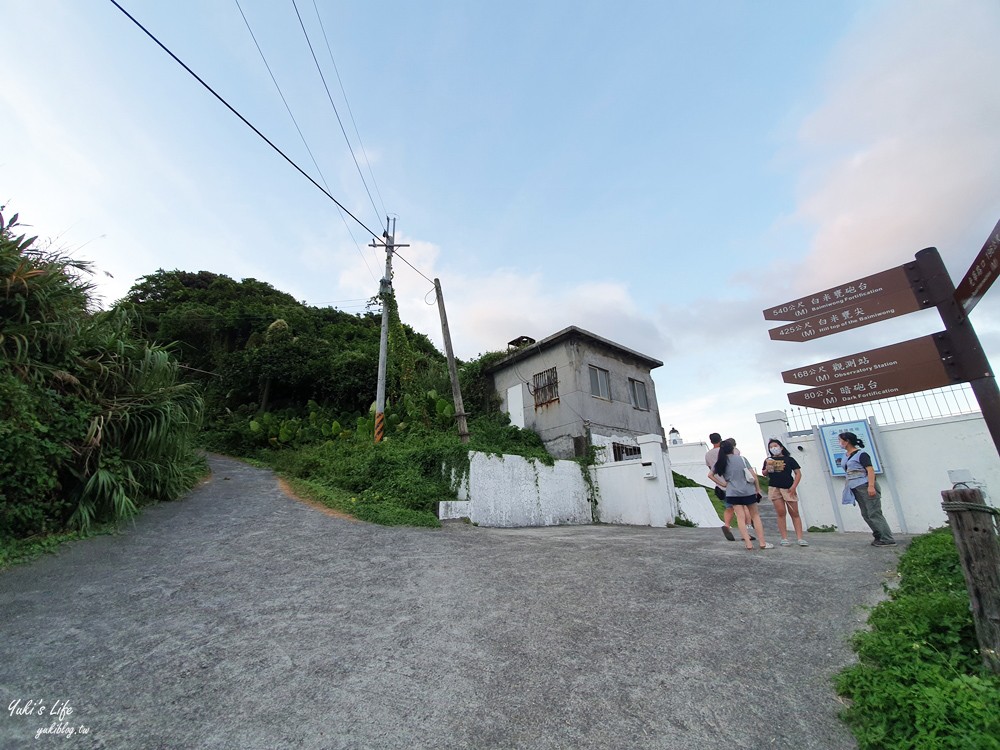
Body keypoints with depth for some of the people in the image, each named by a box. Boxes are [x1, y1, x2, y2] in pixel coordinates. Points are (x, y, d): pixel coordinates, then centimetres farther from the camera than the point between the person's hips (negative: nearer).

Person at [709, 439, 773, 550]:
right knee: (755, 516, 12)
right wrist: (758, 489, 5)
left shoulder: (720, 462, 1)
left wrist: (723, 484, 5)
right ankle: (762, 543, 13)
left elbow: (710, 475, 0)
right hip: (748, 491, 0)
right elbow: (753, 475, -4)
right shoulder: (742, 459, -2)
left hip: (733, 493, 0)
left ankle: (748, 544, -1)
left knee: (740, 518, 3)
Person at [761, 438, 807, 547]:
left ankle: (800, 538, 5)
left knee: (794, 513, 2)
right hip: (775, 489, 1)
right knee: (781, 513, 1)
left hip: (788, 489, -1)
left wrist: (794, 486, -8)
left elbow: (798, 473, 2)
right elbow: (764, 474, 16)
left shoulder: (789, 459, 4)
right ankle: (784, 538, 4)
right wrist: (767, 468, -6)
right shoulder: (768, 460, 11)